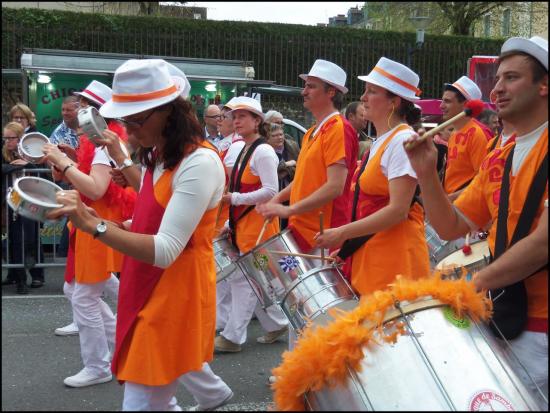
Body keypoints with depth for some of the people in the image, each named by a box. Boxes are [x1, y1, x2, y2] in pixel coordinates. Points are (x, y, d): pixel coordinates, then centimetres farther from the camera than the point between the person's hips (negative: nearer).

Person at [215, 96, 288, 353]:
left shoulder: (263, 151, -13)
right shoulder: (244, 151, 15)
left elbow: (270, 191, -21)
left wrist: (234, 198, -20)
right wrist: (231, 223, 17)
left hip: (258, 225, -9)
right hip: (243, 225, 9)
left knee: (244, 279, -3)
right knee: (252, 281, 13)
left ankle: (232, 337, 5)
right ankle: (276, 324, 27)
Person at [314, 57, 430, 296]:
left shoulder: (402, 141, -13)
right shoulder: (381, 142, 16)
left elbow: (398, 210, -19)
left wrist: (342, 233, -16)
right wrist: (345, 240, 14)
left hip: (393, 259, -9)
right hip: (369, 256, 9)